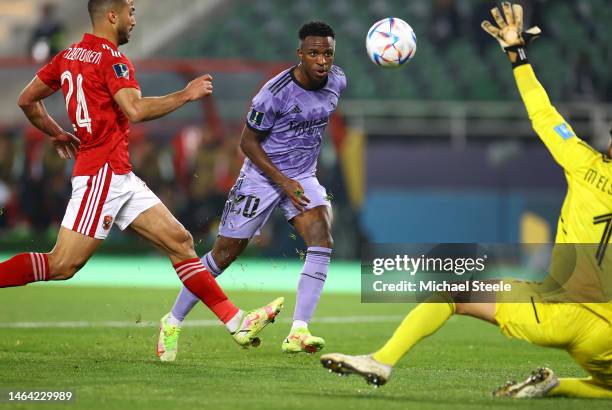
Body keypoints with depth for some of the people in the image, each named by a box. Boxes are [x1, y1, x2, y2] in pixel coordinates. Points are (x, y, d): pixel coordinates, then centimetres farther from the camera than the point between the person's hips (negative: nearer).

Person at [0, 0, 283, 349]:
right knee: (62, 265, -12)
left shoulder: (69, 55, 14)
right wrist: (186, 95, -14)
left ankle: (238, 323, 4)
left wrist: (58, 134, 29)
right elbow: (135, 110, -25)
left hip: (120, 176, 10)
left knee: (180, 241, 6)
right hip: (103, 172, -10)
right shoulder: (111, 59, -12)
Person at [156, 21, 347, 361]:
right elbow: (248, 142, -14)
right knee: (226, 252, 0)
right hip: (263, 175, -5)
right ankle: (173, 322, 18)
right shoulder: (276, 93, -24)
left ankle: (298, 333, -26)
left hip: (303, 177, 5)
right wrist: (283, 181, -19)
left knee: (322, 240, -21)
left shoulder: (337, 82, -5)